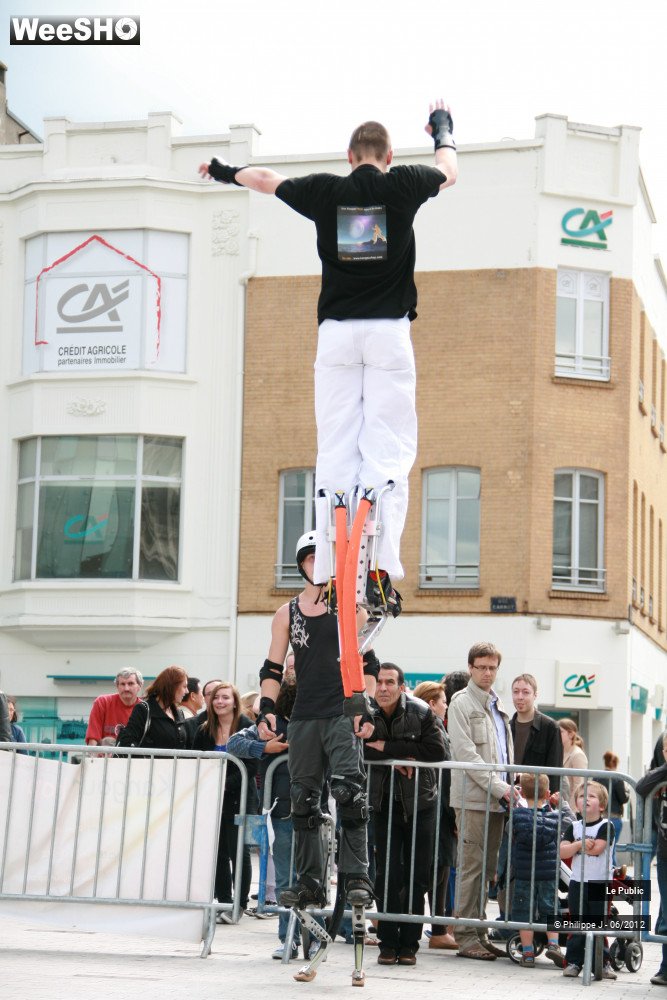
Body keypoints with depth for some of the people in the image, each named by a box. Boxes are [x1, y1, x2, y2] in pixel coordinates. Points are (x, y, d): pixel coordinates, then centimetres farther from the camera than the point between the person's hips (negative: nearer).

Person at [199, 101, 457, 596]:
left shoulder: (325, 190, 7)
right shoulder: (402, 186, 4)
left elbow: (264, 178, 25)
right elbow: (448, 169, 26)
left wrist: (224, 170, 45)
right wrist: (443, 131, 48)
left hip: (336, 332, 2)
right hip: (389, 332, -1)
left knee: (335, 450, 2)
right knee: (388, 451, -4)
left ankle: (331, 572, -2)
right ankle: (378, 569, -17)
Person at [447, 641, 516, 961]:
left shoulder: (497, 706, 20)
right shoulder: (462, 703, -3)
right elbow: (466, 753, -12)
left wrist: (510, 787, 9)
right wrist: (499, 787, -16)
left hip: (497, 800, 7)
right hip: (473, 798, -7)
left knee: (487, 868, 8)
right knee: (471, 867, -7)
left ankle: (479, 933, 13)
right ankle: (466, 937, -5)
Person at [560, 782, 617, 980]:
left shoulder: (606, 826, -7)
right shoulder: (573, 827, 6)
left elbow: (597, 848, -20)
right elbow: (562, 852, -5)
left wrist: (575, 846, -7)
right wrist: (579, 845, -20)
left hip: (600, 883, -3)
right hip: (577, 882, 3)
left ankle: (602, 962, 11)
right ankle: (573, 962, 11)